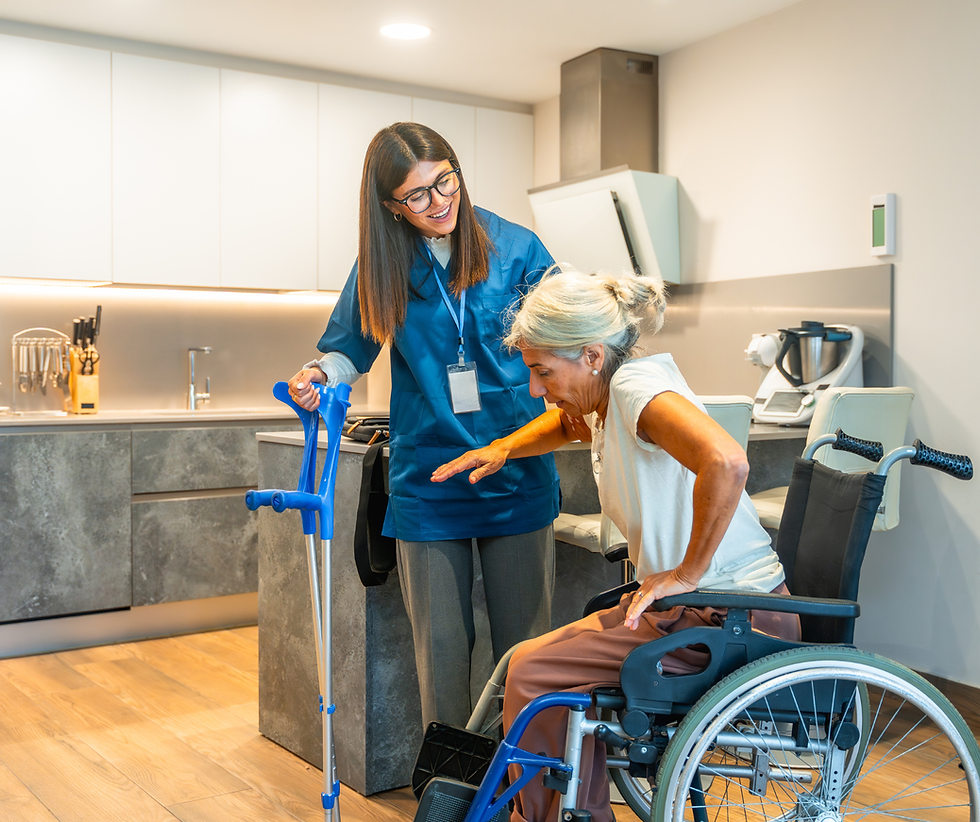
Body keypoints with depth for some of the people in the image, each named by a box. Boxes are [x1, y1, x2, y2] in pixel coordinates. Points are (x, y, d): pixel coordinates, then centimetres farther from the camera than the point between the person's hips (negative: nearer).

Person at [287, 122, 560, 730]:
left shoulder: (515, 248, -2)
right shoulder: (383, 265, 2)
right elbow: (352, 348, 13)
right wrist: (321, 374, -9)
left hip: (518, 476, 0)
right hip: (427, 481, 1)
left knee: (526, 646, 9)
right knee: (441, 646, 9)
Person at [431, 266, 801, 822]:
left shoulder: (638, 383, -18)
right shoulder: (603, 404, 10)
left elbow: (726, 462, -36)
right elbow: (570, 423, 36)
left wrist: (687, 572, -25)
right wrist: (504, 448, 19)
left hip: (737, 619, -9)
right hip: (696, 608, 9)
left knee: (533, 677, -9)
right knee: (535, 661, 9)